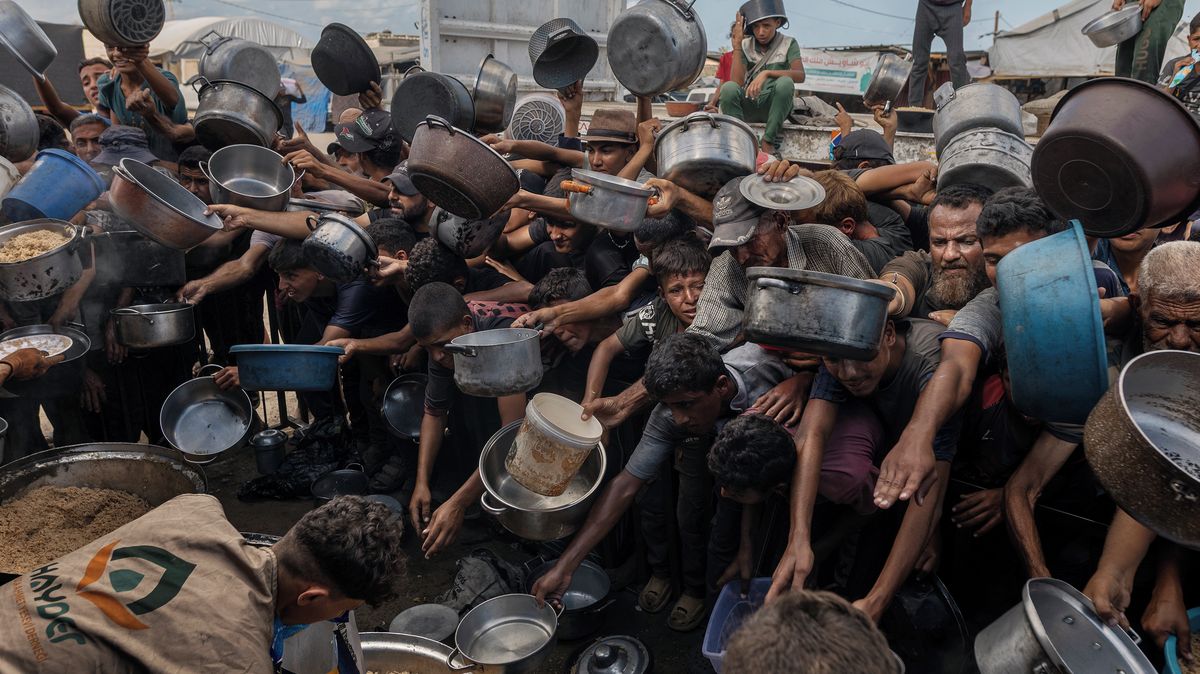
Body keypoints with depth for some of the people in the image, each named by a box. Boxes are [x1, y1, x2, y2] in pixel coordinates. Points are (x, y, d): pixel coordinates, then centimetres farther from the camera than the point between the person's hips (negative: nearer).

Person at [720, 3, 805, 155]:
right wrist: (737, 45, -14)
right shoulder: (745, 45, 4)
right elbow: (737, 82, -11)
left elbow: (800, 75, -19)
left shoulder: (788, 44, 0)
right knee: (729, 88, -29)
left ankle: (768, 142, -24)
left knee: (785, 83, -33)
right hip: (748, 107, 1)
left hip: (775, 107, -1)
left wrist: (767, 73, -32)